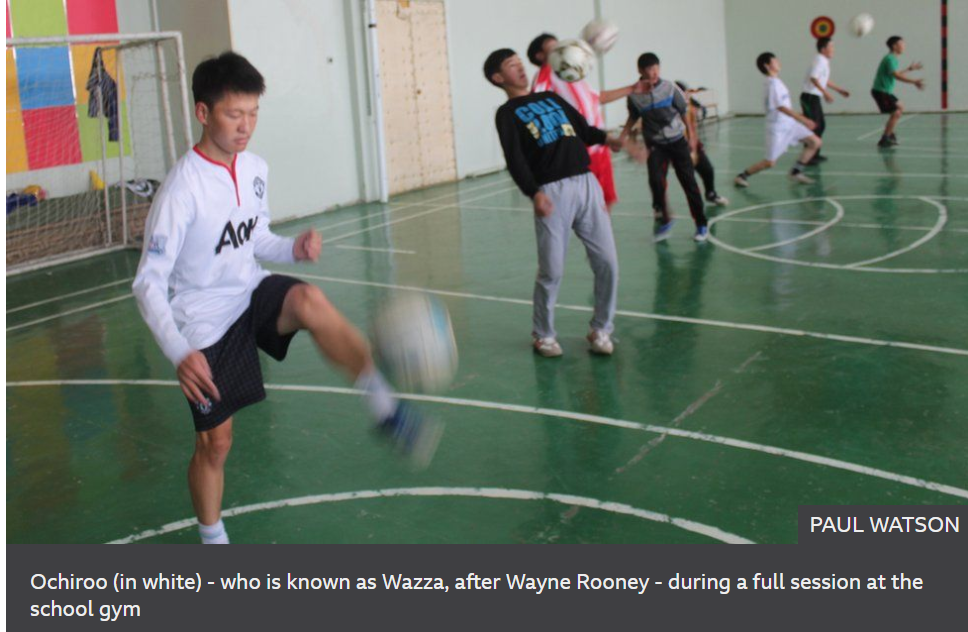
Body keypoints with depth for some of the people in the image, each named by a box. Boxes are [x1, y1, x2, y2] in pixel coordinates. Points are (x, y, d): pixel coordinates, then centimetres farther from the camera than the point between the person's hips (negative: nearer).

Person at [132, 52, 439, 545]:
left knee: (309, 301, -32)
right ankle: (213, 542, 26)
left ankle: (386, 408, -33)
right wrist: (180, 353, -32)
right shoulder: (182, 189, -21)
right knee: (214, 442, 3)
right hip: (205, 322, -4)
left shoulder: (255, 169, -1)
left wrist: (293, 249, -9)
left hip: (252, 293, 4)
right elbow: (149, 282, -20)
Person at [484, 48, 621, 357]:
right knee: (552, 271, -5)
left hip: (587, 183, 5)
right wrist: (534, 193, -23)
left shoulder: (551, 98, 24)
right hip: (552, 192, -5)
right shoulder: (507, 114, 6)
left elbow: (585, 131, 22)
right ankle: (543, 335, 16)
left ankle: (601, 329, 17)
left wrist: (610, 139, 1)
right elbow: (515, 159, -7)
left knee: (607, 262, 1)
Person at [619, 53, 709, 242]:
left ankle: (701, 225, 13)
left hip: (677, 141, 0)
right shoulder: (635, 95, -9)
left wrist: (691, 136, 1)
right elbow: (633, 118, 9)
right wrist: (621, 138, 4)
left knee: (689, 182, 2)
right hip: (655, 145, 0)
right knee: (656, 180, -18)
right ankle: (664, 219, 3)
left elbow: (684, 112, -1)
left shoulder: (669, 88, -11)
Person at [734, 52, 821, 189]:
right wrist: (803, 119, -26)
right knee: (770, 163, -5)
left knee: (816, 142, 0)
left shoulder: (777, 81, 10)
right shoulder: (772, 83, -19)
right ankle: (742, 176, 14)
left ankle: (796, 172, 7)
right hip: (778, 127, -9)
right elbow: (781, 107, -25)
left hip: (790, 124, 9)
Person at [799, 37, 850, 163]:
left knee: (821, 125, 15)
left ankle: (814, 154, 22)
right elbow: (813, 78, -28)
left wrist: (839, 90, 30)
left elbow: (825, 81, 27)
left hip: (815, 97, 10)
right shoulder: (820, 61, -15)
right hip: (810, 97, -10)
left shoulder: (824, 62, 16)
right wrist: (825, 92, -31)